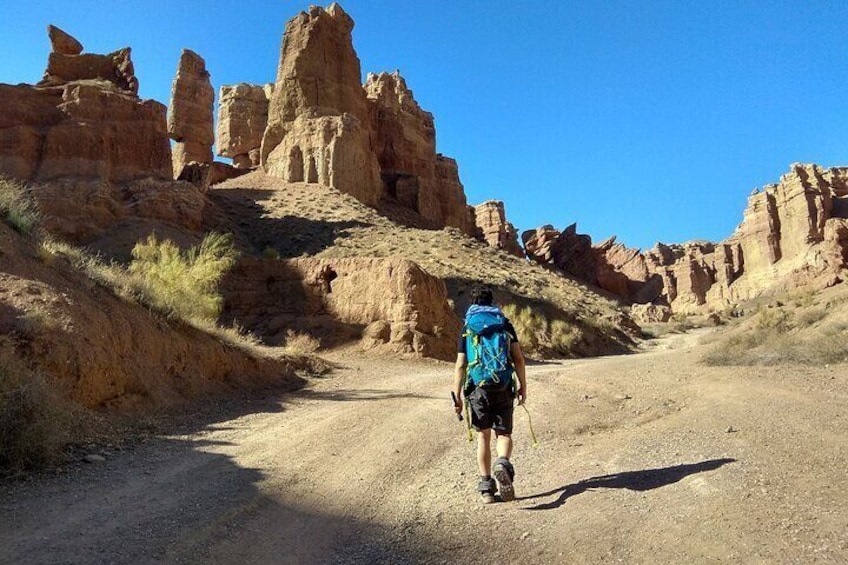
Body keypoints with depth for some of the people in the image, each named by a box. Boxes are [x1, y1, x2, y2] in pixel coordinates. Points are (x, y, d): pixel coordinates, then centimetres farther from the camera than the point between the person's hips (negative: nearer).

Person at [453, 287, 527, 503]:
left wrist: (457, 397, -1)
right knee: (504, 434, 9)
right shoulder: (505, 324, 6)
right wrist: (522, 386, 8)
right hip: (503, 388, 0)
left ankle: (486, 486, 11)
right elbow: (518, 358, 0)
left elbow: (461, 366, -3)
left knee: (483, 436, 11)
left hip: (478, 388, 0)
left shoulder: (467, 329, 3)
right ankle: (502, 464, -21)